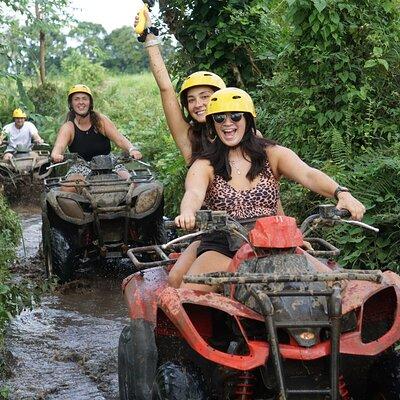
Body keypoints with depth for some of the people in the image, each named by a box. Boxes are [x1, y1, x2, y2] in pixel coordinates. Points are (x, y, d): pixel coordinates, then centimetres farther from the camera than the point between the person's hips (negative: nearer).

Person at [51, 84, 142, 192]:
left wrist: (132, 149, -35)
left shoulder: (100, 120, -3)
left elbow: (119, 139, -13)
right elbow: (59, 146, -23)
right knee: (67, 189, -31)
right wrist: (56, 155, -48)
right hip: (81, 166, -1)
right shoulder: (68, 128, -5)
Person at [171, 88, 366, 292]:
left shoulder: (272, 155, 9)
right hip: (221, 249, -1)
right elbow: (194, 194, -14)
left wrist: (341, 193, -29)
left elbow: (308, 175, -7)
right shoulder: (204, 166, 7)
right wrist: (187, 213, -40)